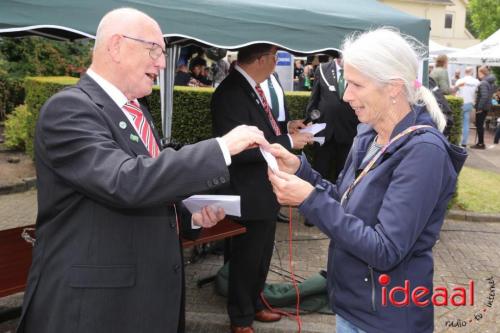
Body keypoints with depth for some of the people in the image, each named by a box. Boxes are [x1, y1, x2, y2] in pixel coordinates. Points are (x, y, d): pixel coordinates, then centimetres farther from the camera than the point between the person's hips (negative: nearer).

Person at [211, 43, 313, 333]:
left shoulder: (254, 87, 5)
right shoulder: (230, 93, -24)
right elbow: (241, 148, -29)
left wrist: (286, 129, 2)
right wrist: (288, 141, -23)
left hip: (266, 190, 9)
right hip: (250, 195, -9)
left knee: (262, 256, 24)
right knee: (246, 259, 9)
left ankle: (254, 305, 44)